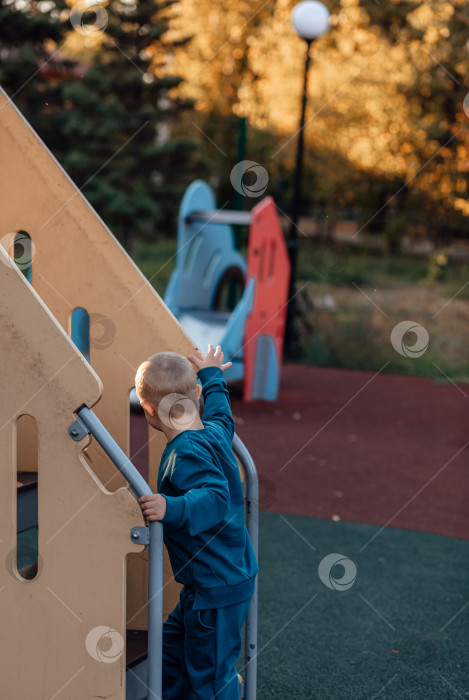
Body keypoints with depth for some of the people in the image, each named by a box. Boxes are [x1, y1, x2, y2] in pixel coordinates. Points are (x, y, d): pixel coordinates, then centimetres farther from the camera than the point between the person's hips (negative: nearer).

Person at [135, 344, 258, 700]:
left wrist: (171, 509, -50)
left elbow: (215, 499, -39)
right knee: (173, 647, 24)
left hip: (217, 590, -10)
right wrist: (212, 375, 39)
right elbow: (219, 408, 25)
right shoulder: (216, 430, 2)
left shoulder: (186, 455, -26)